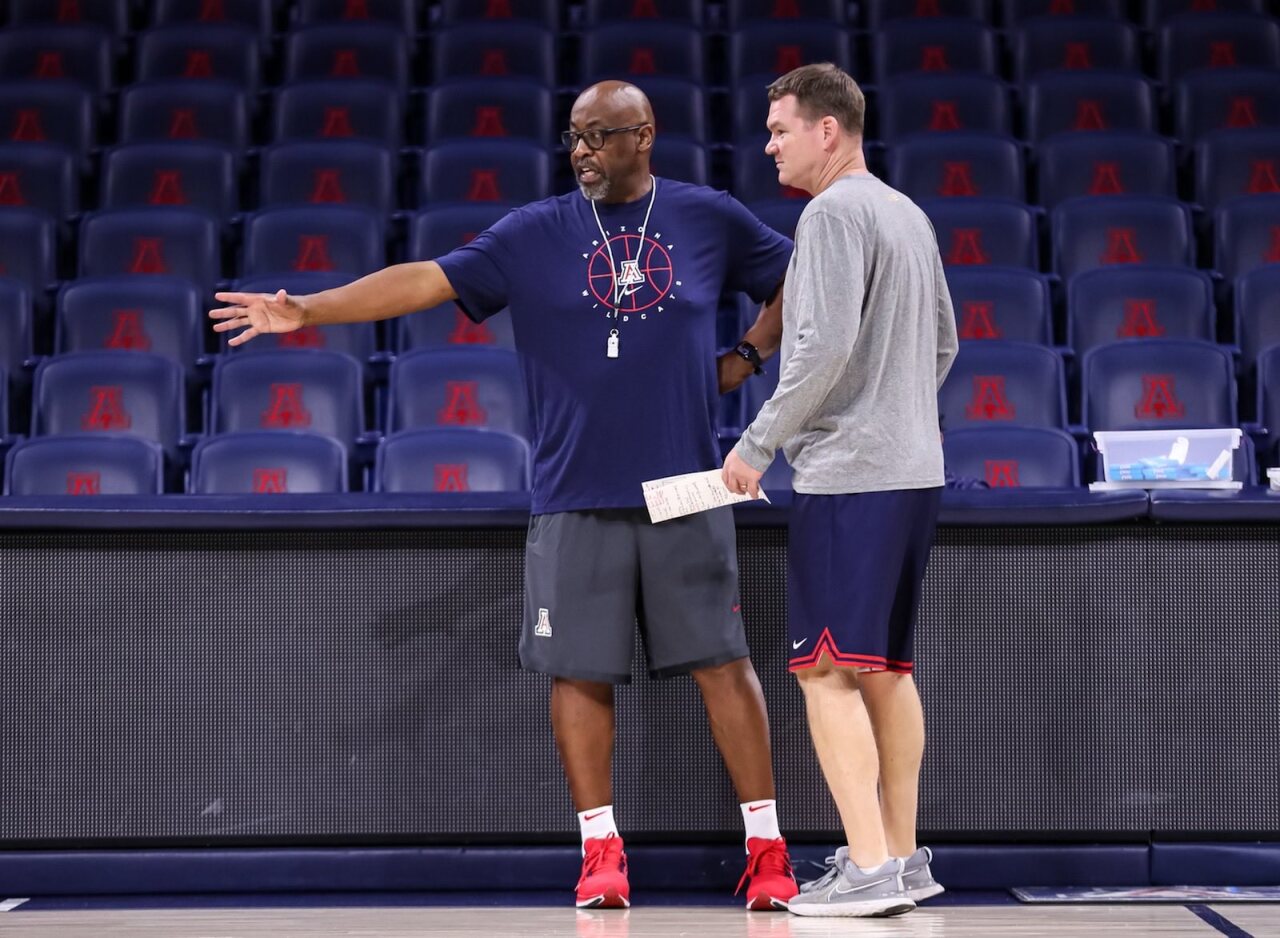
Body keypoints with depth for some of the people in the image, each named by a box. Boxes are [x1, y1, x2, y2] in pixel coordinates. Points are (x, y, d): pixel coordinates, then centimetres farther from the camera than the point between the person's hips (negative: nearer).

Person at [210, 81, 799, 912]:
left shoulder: (709, 218, 5)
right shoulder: (536, 235, 3)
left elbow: (798, 277, 20)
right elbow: (427, 280, -5)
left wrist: (750, 357, 8)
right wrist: (306, 309, -15)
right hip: (576, 500, 1)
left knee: (723, 662, -1)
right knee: (580, 671, 0)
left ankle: (767, 850, 5)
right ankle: (602, 853, 11)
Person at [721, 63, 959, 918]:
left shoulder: (834, 213, -11)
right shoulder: (909, 215, 17)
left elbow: (825, 346, -20)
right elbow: (945, 344, 22)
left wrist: (758, 444, -14)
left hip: (848, 477, -9)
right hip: (913, 470, 9)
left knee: (829, 670, -9)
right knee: (886, 667, 14)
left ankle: (871, 869, -13)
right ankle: (903, 858, 18)